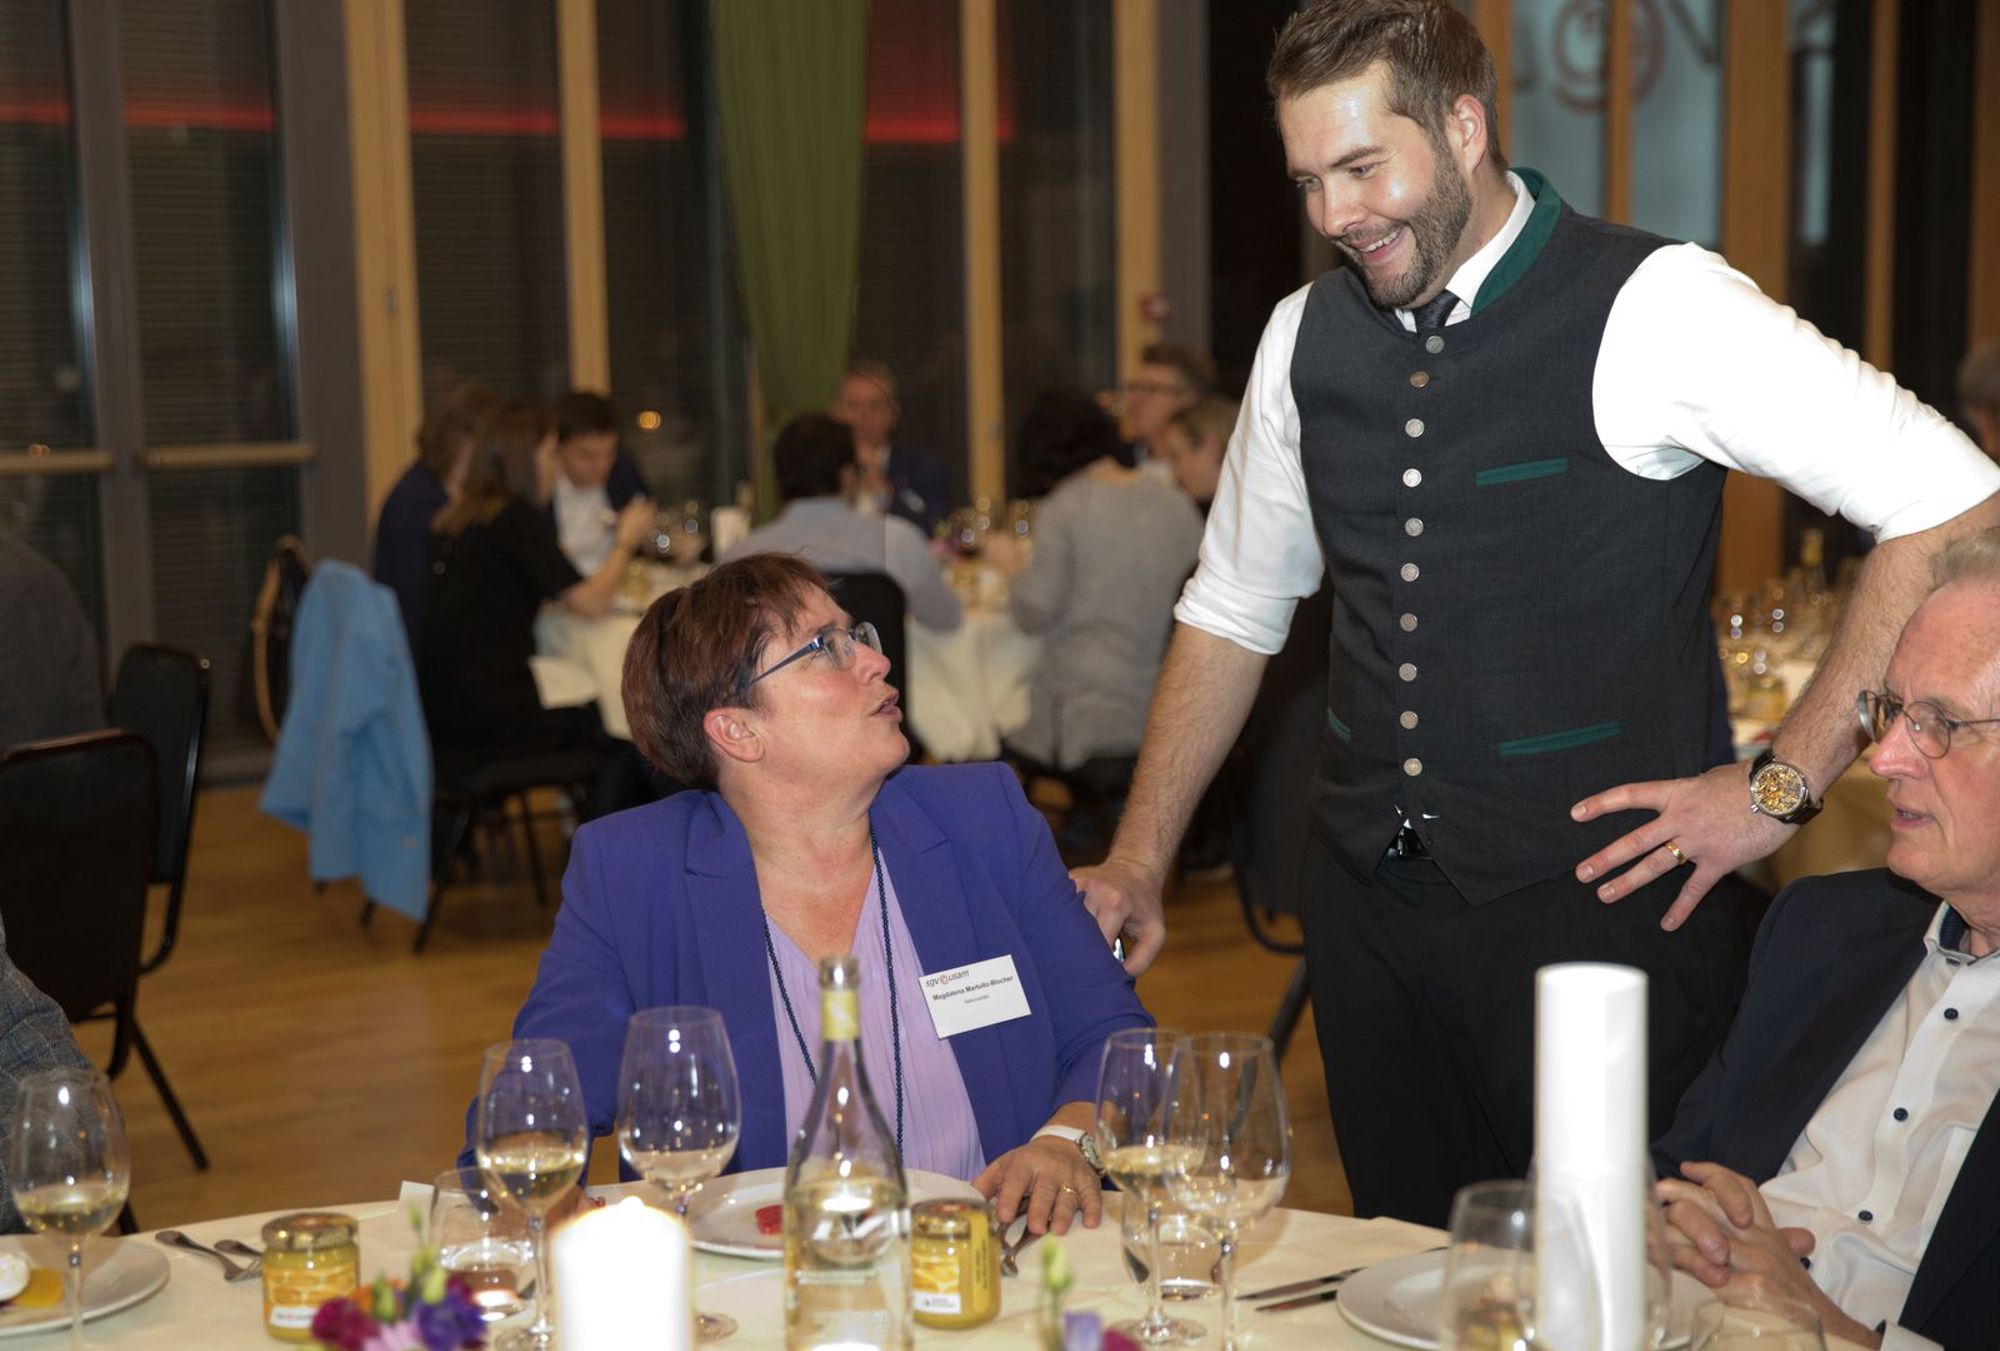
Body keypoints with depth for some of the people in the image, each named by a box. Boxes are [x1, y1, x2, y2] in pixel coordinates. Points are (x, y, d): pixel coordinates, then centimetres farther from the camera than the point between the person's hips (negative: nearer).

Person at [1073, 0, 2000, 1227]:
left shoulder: (1653, 310, -11)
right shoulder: (1309, 335, 7)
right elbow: (1233, 612, 17)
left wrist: (1781, 788, -12)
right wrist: (1139, 863, 13)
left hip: (1592, 897, -5)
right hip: (1370, 899, 5)